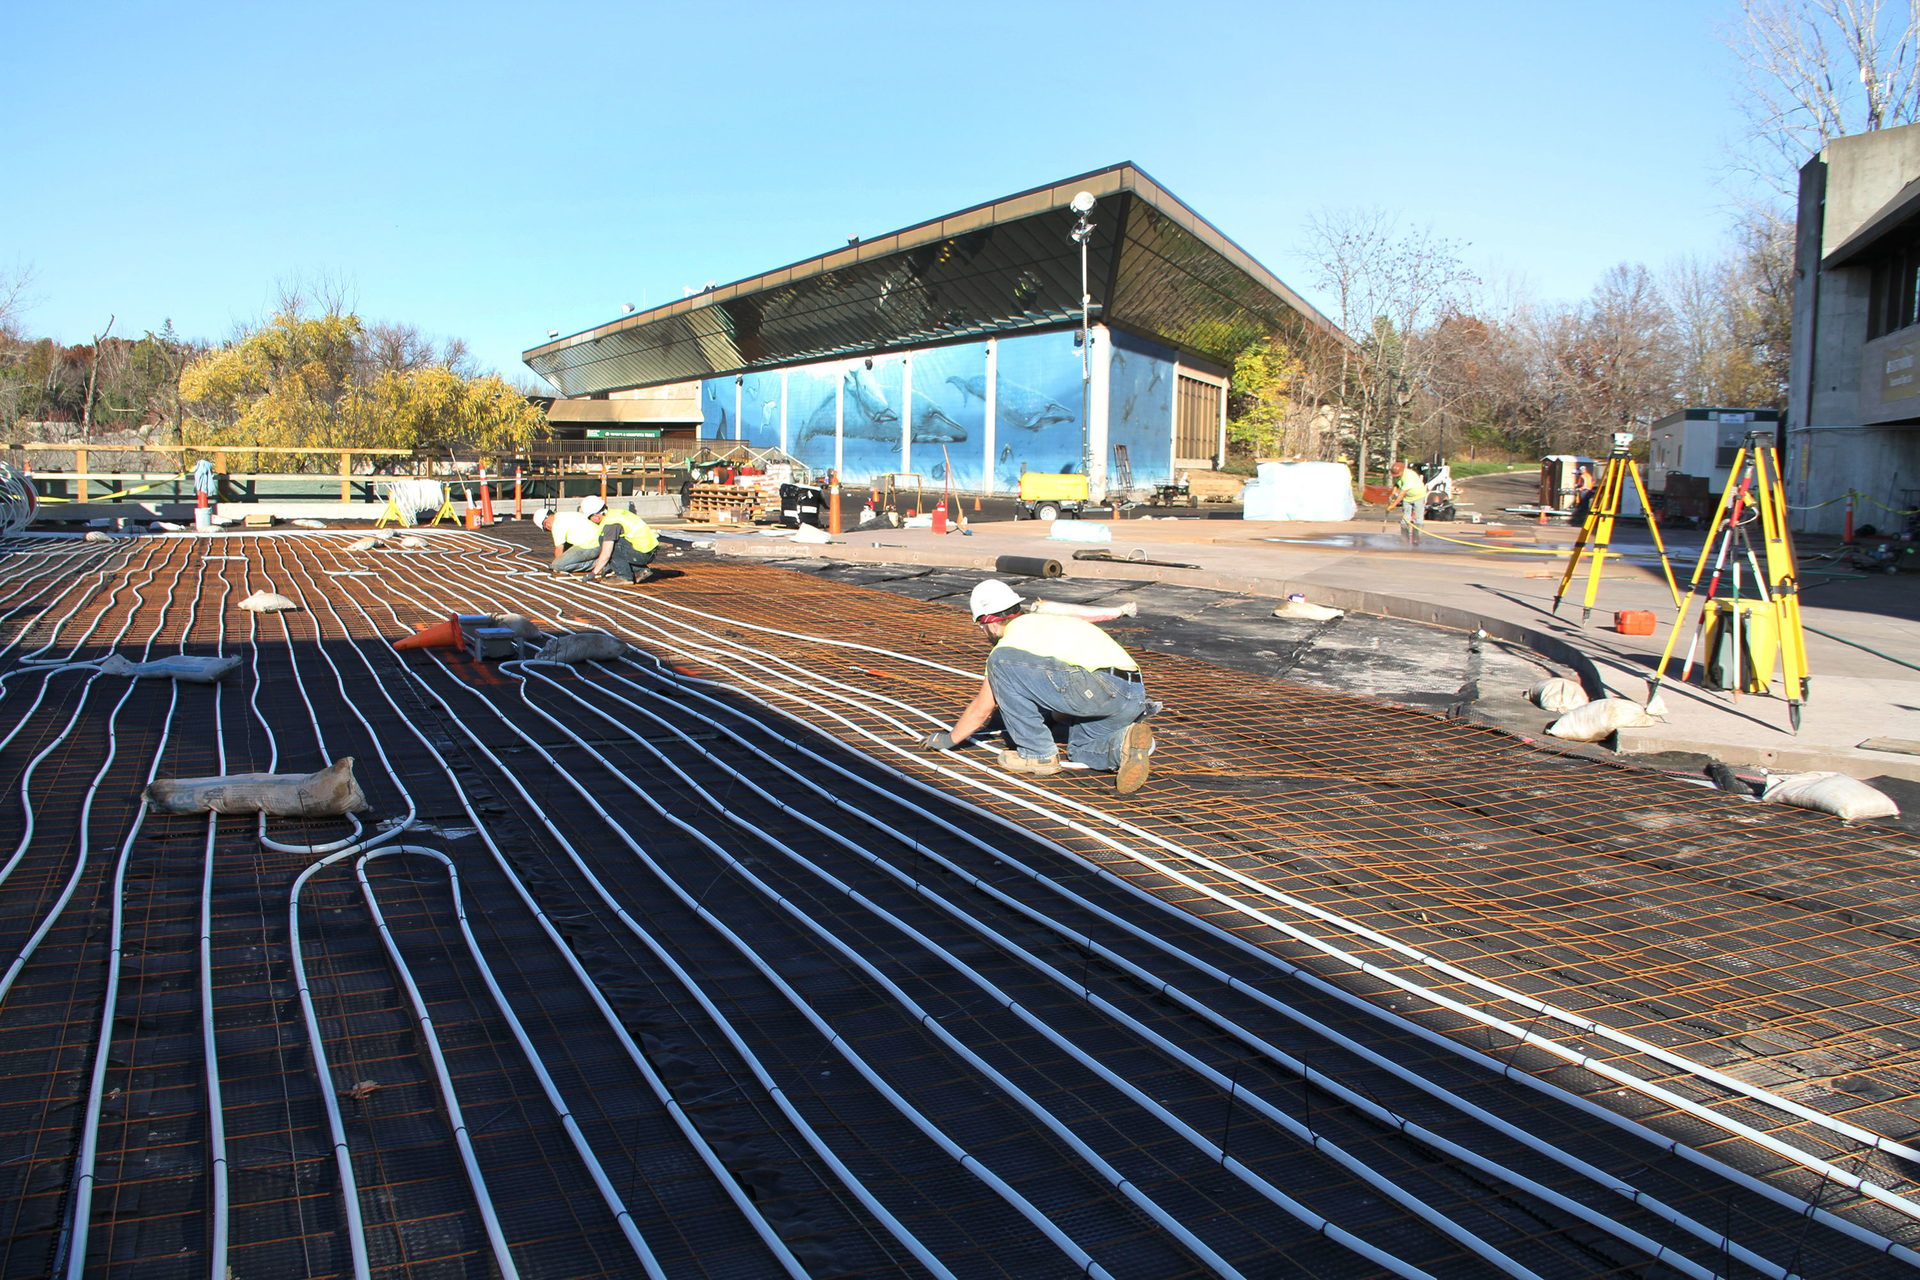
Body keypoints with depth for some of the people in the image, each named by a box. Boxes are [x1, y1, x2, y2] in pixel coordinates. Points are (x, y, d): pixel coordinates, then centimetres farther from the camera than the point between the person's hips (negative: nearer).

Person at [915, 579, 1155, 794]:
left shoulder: (1011, 640, 5)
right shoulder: (1043, 622, 28)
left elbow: (982, 709, 13)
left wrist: (948, 738, 28)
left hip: (1101, 690, -9)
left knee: (1001, 662, -6)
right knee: (1080, 748, 33)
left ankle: (1037, 754, 2)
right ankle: (1124, 742, 0)